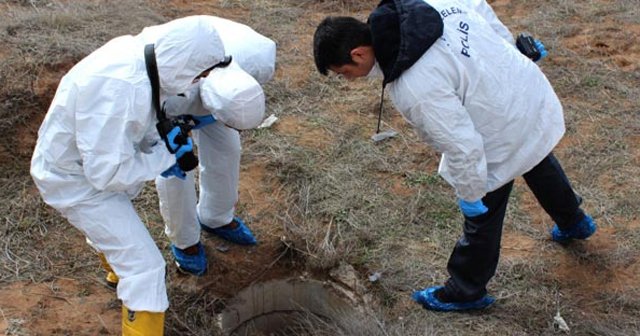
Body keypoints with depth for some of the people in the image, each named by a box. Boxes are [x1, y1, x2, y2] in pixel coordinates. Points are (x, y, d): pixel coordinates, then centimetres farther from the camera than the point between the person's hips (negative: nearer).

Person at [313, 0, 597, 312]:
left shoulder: (415, 90, -38)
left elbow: (462, 147, -33)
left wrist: (469, 195, -16)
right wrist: (510, 47, 16)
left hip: (505, 132, -9)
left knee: (482, 215, 12)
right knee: (540, 166, 37)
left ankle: (465, 292, 34)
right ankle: (573, 221, 66)